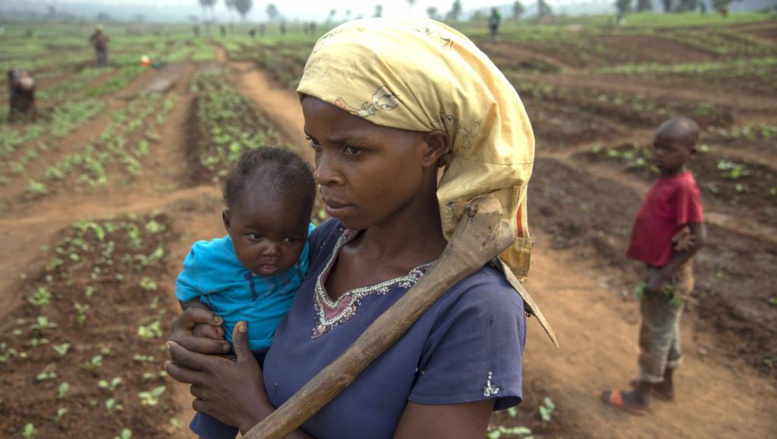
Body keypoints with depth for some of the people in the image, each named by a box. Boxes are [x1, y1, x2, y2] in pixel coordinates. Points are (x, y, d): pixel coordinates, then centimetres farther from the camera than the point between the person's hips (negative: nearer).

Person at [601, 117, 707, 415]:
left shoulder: (683, 187, -24)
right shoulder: (666, 180, 3)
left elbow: (699, 237, -25)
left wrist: (664, 275, -23)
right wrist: (658, 271, 3)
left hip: (668, 275, -8)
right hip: (660, 269, 8)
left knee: (655, 334, 5)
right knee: (665, 329, 21)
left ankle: (641, 396, 19)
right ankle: (665, 384, 38)